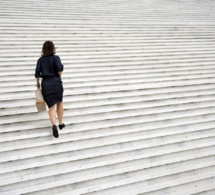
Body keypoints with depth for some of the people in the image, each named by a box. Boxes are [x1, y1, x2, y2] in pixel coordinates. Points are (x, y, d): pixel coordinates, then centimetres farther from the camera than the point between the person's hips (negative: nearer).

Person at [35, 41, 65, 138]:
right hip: (56, 82, -1)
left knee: (51, 106, 2)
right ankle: (61, 123, 26)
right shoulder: (56, 57, -2)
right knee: (59, 102, 21)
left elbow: (37, 72, -1)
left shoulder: (40, 59, 6)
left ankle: (54, 125, -20)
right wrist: (59, 78, 1)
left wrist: (37, 83, 10)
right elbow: (59, 69, -15)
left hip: (45, 83, 1)